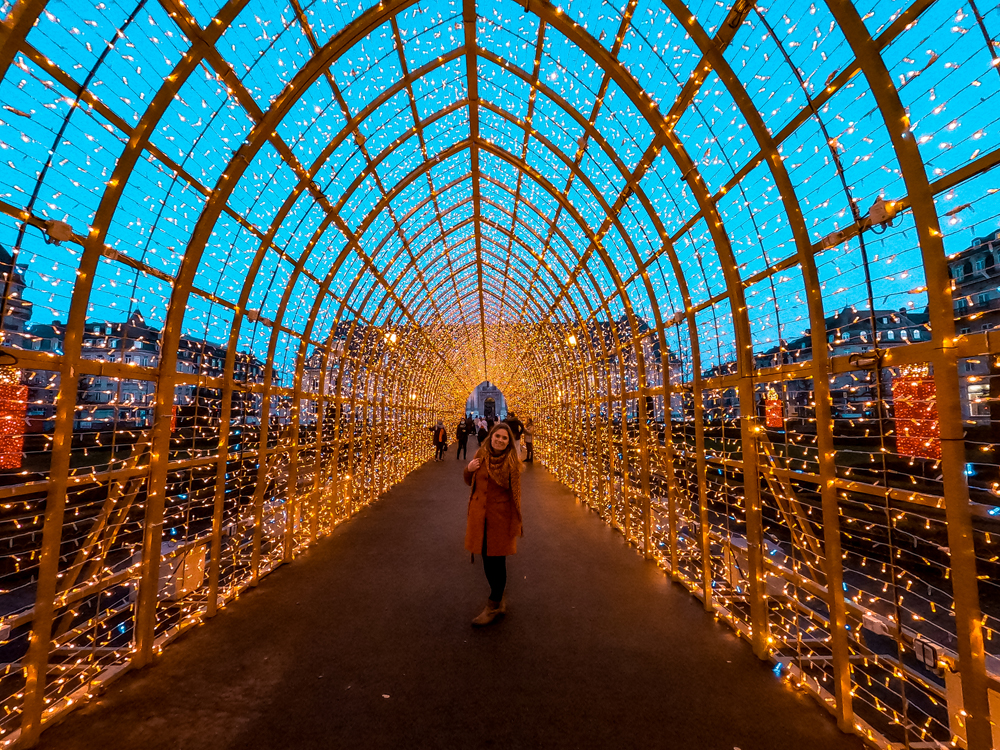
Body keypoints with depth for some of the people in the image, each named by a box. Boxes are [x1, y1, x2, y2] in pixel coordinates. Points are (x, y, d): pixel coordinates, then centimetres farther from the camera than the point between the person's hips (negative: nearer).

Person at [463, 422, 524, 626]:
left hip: (501, 515, -4)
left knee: (497, 560, 5)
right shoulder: (481, 455, 0)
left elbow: (515, 493, -6)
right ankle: (498, 601, 36)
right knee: (487, 558, 15)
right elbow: (470, 482, 12)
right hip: (479, 514, 4)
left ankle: (493, 606, 25)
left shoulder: (512, 461, -9)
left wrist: (516, 522, -8)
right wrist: (468, 470, -10)